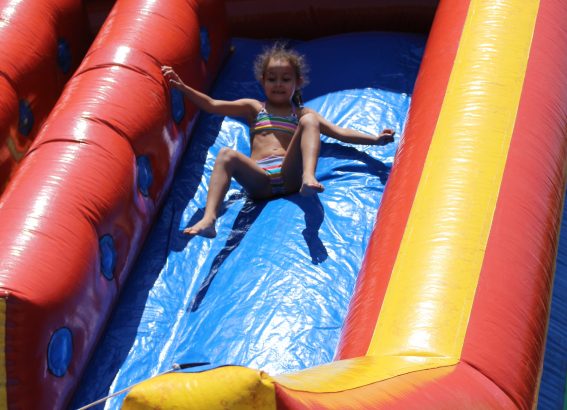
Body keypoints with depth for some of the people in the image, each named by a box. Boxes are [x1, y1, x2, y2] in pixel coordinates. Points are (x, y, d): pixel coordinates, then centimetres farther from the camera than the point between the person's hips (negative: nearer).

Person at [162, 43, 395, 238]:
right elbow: (212, 105, 18)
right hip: (259, 180, 0)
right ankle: (209, 220, -49)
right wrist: (182, 87, 7)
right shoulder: (253, 108, 27)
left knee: (309, 121, -17)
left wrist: (375, 139, 7)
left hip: (290, 175, 0)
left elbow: (339, 132, 19)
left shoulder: (302, 113, 27)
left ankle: (308, 177, -44)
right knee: (226, 155, -29)